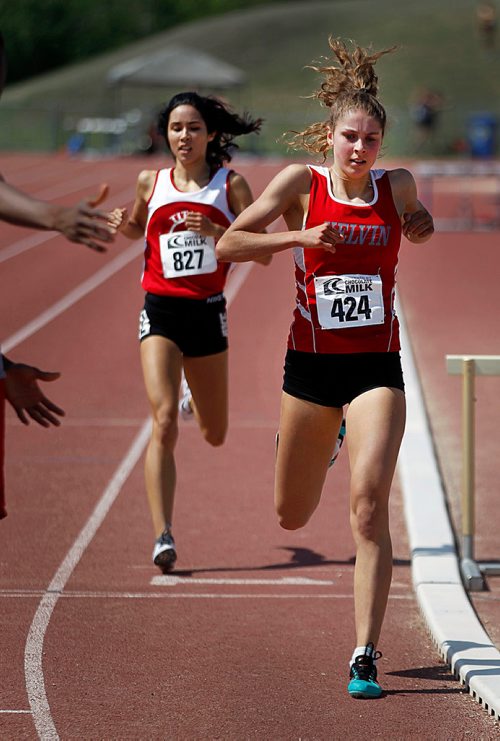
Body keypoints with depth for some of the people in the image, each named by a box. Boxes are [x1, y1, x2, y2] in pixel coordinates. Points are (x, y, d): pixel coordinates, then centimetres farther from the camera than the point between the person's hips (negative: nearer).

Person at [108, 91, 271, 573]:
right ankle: (163, 536, -19)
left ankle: (193, 394, 53)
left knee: (214, 436, 16)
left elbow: (263, 254, -2)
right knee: (164, 424, -18)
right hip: (160, 312, -1)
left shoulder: (230, 185, 0)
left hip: (208, 312, 1)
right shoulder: (151, 182, 5)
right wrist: (124, 225, 3)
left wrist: (218, 231, -17)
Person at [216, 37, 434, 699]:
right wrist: (300, 237, -21)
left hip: (377, 366, 0)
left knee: (369, 504, -19)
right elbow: (229, 245, -8)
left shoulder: (398, 185, 3)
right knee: (292, 516, 15)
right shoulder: (301, 183, -4)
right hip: (311, 364, 0)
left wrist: (420, 227, 3)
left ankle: (366, 656, -15)